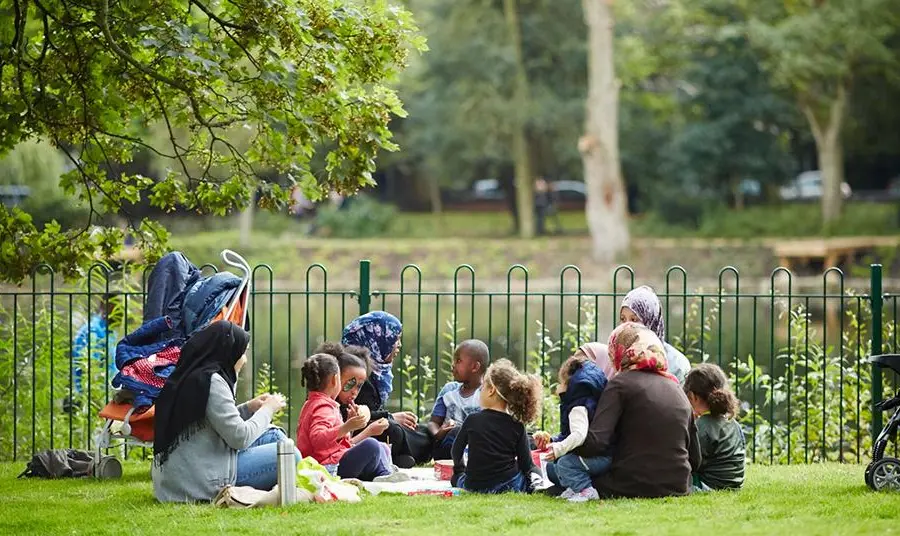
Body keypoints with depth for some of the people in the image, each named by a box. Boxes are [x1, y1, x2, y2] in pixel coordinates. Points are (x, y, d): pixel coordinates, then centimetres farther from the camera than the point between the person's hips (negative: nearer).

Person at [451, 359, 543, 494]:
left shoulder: (472, 420, -7)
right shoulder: (517, 427, -6)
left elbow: (456, 452, 7)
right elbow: (526, 464, -4)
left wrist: (460, 468, 29)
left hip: (474, 486, 0)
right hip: (509, 486, 0)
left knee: (456, 477, 34)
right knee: (534, 472, 30)